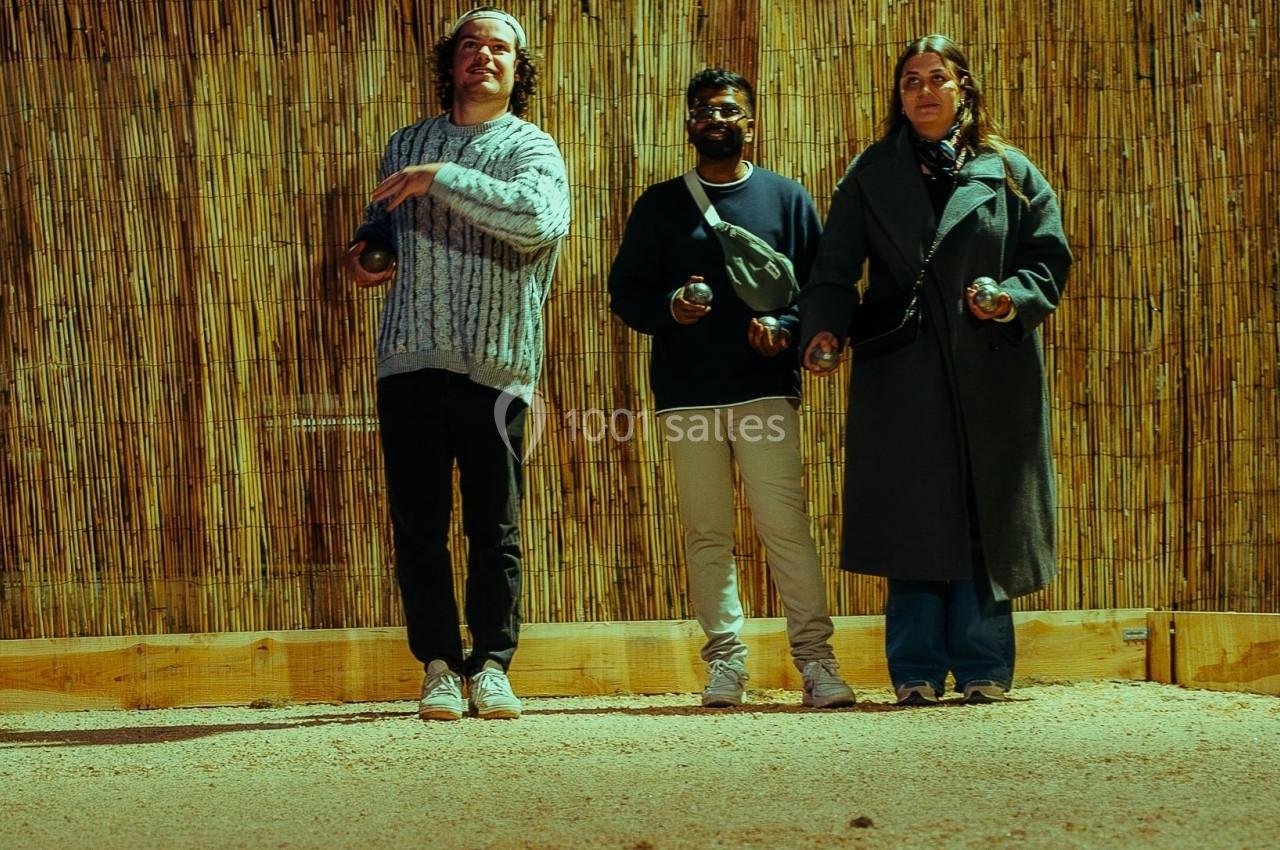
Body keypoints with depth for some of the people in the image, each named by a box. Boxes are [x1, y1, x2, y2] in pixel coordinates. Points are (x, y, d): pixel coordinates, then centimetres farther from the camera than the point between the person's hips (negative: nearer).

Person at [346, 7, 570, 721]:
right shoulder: (406, 146, 17)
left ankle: (492, 666, 8)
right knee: (419, 524, 2)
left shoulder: (533, 149, 4)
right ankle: (439, 666, 9)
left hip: (494, 369, -3)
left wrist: (441, 177, -17)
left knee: (495, 528, 0)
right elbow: (382, 220, 33)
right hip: (409, 365, 3)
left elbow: (539, 219, -18)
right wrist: (362, 249, 9)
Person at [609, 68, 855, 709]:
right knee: (706, 532, 1)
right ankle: (725, 660, 5)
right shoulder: (659, 205, 13)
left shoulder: (785, 199, 10)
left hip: (765, 389, -2)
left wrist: (785, 326, -11)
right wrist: (669, 306, -10)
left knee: (784, 523, -10)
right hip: (687, 395, 2)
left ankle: (815, 655, -7)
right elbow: (625, 290, 12)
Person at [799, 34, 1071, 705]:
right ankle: (917, 671, 1)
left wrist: (1012, 298, -11)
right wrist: (824, 328, -14)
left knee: (983, 519, -1)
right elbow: (834, 268, 4)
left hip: (990, 373, 0)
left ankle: (982, 668, 5)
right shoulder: (871, 176, 9)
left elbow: (1050, 258, 8)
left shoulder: (1008, 172, 10)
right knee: (913, 520, -3)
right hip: (901, 374, 0)